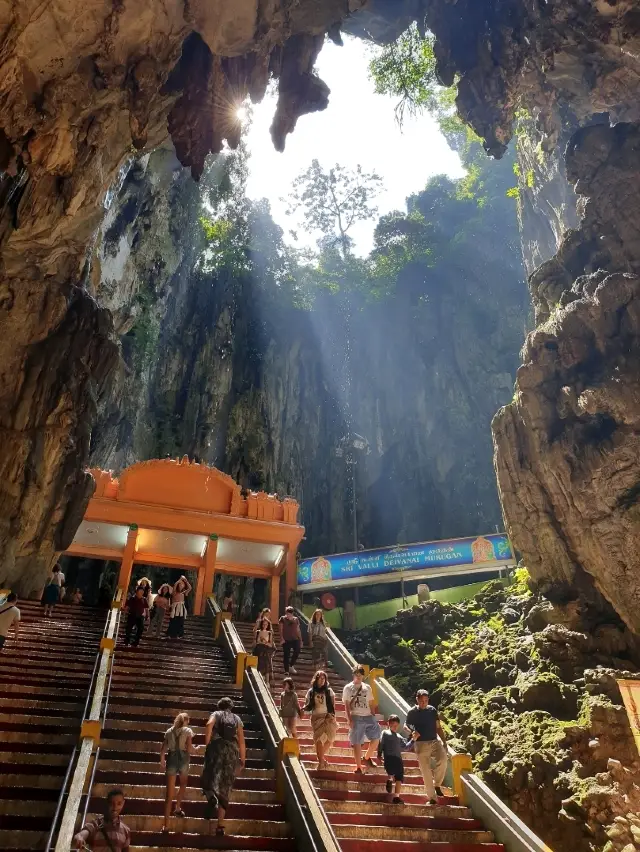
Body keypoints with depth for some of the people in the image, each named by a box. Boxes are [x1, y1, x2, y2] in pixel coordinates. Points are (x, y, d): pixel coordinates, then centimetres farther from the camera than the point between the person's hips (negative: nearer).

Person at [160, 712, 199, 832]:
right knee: (183, 784, 29)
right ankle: (177, 808, 24)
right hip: (183, 759, -2)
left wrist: (162, 759, 30)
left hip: (171, 759, 2)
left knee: (169, 793, 3)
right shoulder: (187, 730, 1)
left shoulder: (169, 731, 11)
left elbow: (163, 750, 11)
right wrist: (195, 749, 13)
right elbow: (189, 749, -7)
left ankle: (166, 824, -1)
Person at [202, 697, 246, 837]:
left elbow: (209, 724, -10)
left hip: (216, 746, -2)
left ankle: (212, 798, -31)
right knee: (225, 788, 8)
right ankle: (220, 824, 4)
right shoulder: (237, 718, 20)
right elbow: (241, 740, 14)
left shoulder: (216, 714, 14)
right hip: (232, 750, 3)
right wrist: (243, 758, 20)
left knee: (210, 777, 2)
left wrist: (207, 743, -4)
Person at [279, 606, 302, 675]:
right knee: (286, 655, -2)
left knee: (297, 651, -10)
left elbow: (298, 630, 14)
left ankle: (291, 666, 13)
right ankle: (286, 671, 6)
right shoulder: (283, 619, 2)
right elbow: (281, 629, -1)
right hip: (286, 640, -3)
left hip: (295, 639, 3)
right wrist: (282, 638, -12)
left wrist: (300, 639, 11)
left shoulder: (296, 619, 12)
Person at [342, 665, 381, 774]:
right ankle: (359, 767, 7)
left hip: (368, 716, 3)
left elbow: (371, 704, 14)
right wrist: (349, 719, -9)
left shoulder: (367, 688, 14)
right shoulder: (348, 688, 4)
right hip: (356, 717, -3)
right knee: (357, 742, -2)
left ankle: (367, 758, 19)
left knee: (376, 738, -3)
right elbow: (347, 705, 0)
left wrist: (374, 717, 6)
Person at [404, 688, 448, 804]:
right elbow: (406, 725, 10)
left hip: (434, 741, 2)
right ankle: (431, 797, 13)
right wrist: (412, 732, -11)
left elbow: (438, 727, 11)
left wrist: (444, 741, 3)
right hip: (421, 744, -1)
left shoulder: (432, 710, 6)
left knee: (443, 759, -23)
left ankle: (437, 785, -1)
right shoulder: (412, 712, 0)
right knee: (426, 772, -2)